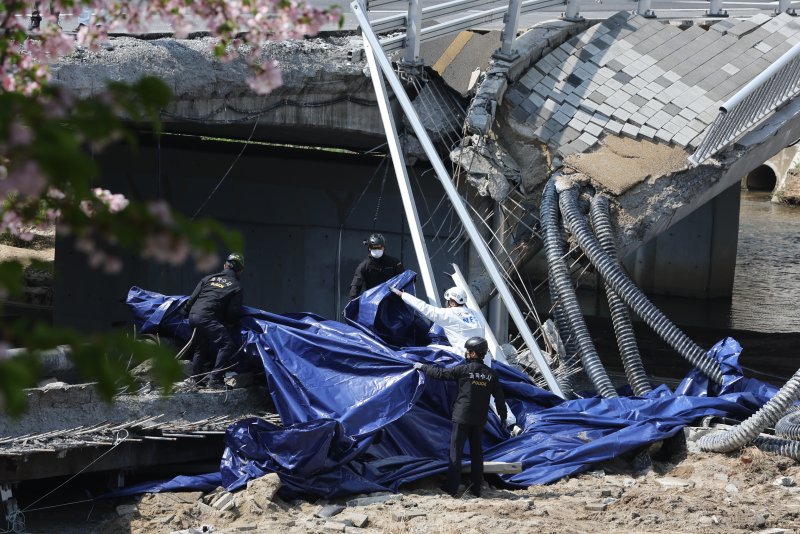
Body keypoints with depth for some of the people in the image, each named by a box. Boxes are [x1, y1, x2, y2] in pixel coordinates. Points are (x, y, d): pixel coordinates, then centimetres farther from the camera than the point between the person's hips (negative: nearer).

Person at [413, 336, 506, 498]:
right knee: (477, 452, 12)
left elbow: (441, 374, -5)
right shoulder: (490, 374, 4)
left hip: (462, 417, -4)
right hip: (480, 419, 4)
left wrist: (423, 367, 9)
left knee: (456, 451, 1)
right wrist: (503, 416, 18)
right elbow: (499, 397, 7)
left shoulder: (463, 369, -11)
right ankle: (476, 488, 13)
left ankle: (451, 487, -1)